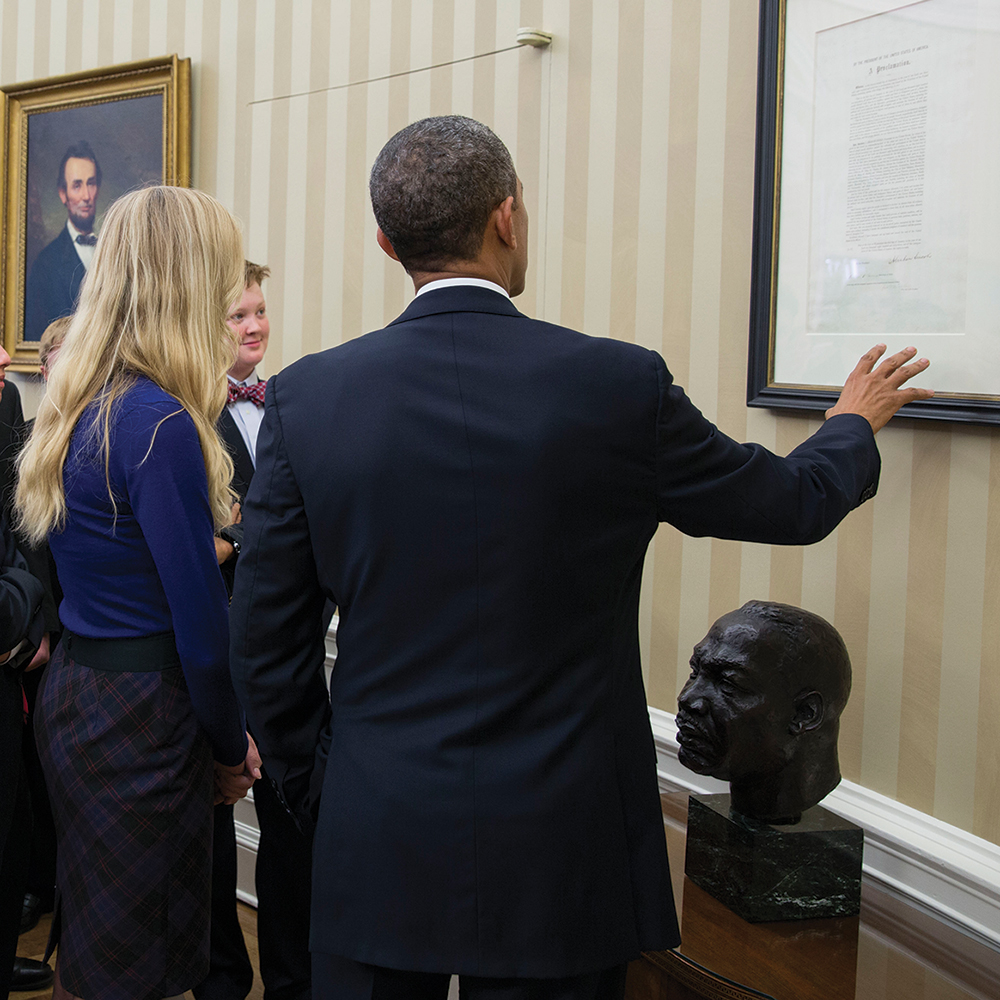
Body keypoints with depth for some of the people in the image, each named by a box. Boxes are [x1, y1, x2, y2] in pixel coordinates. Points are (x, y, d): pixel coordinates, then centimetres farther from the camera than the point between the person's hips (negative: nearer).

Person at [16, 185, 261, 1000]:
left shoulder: (77, 406, 7)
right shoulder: (163, 422, -21)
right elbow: (200, 621, -18)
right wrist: (230, 745, -5)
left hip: (74, 686, 9)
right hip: (140, 713, -9)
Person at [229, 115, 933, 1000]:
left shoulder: (307, 398, -6)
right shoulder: (619, 386, -11)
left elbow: (265, 645, -1)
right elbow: (795, 503, 5)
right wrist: (855, 424, 27)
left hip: (375, 849, 2)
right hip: (554, 855, -1)